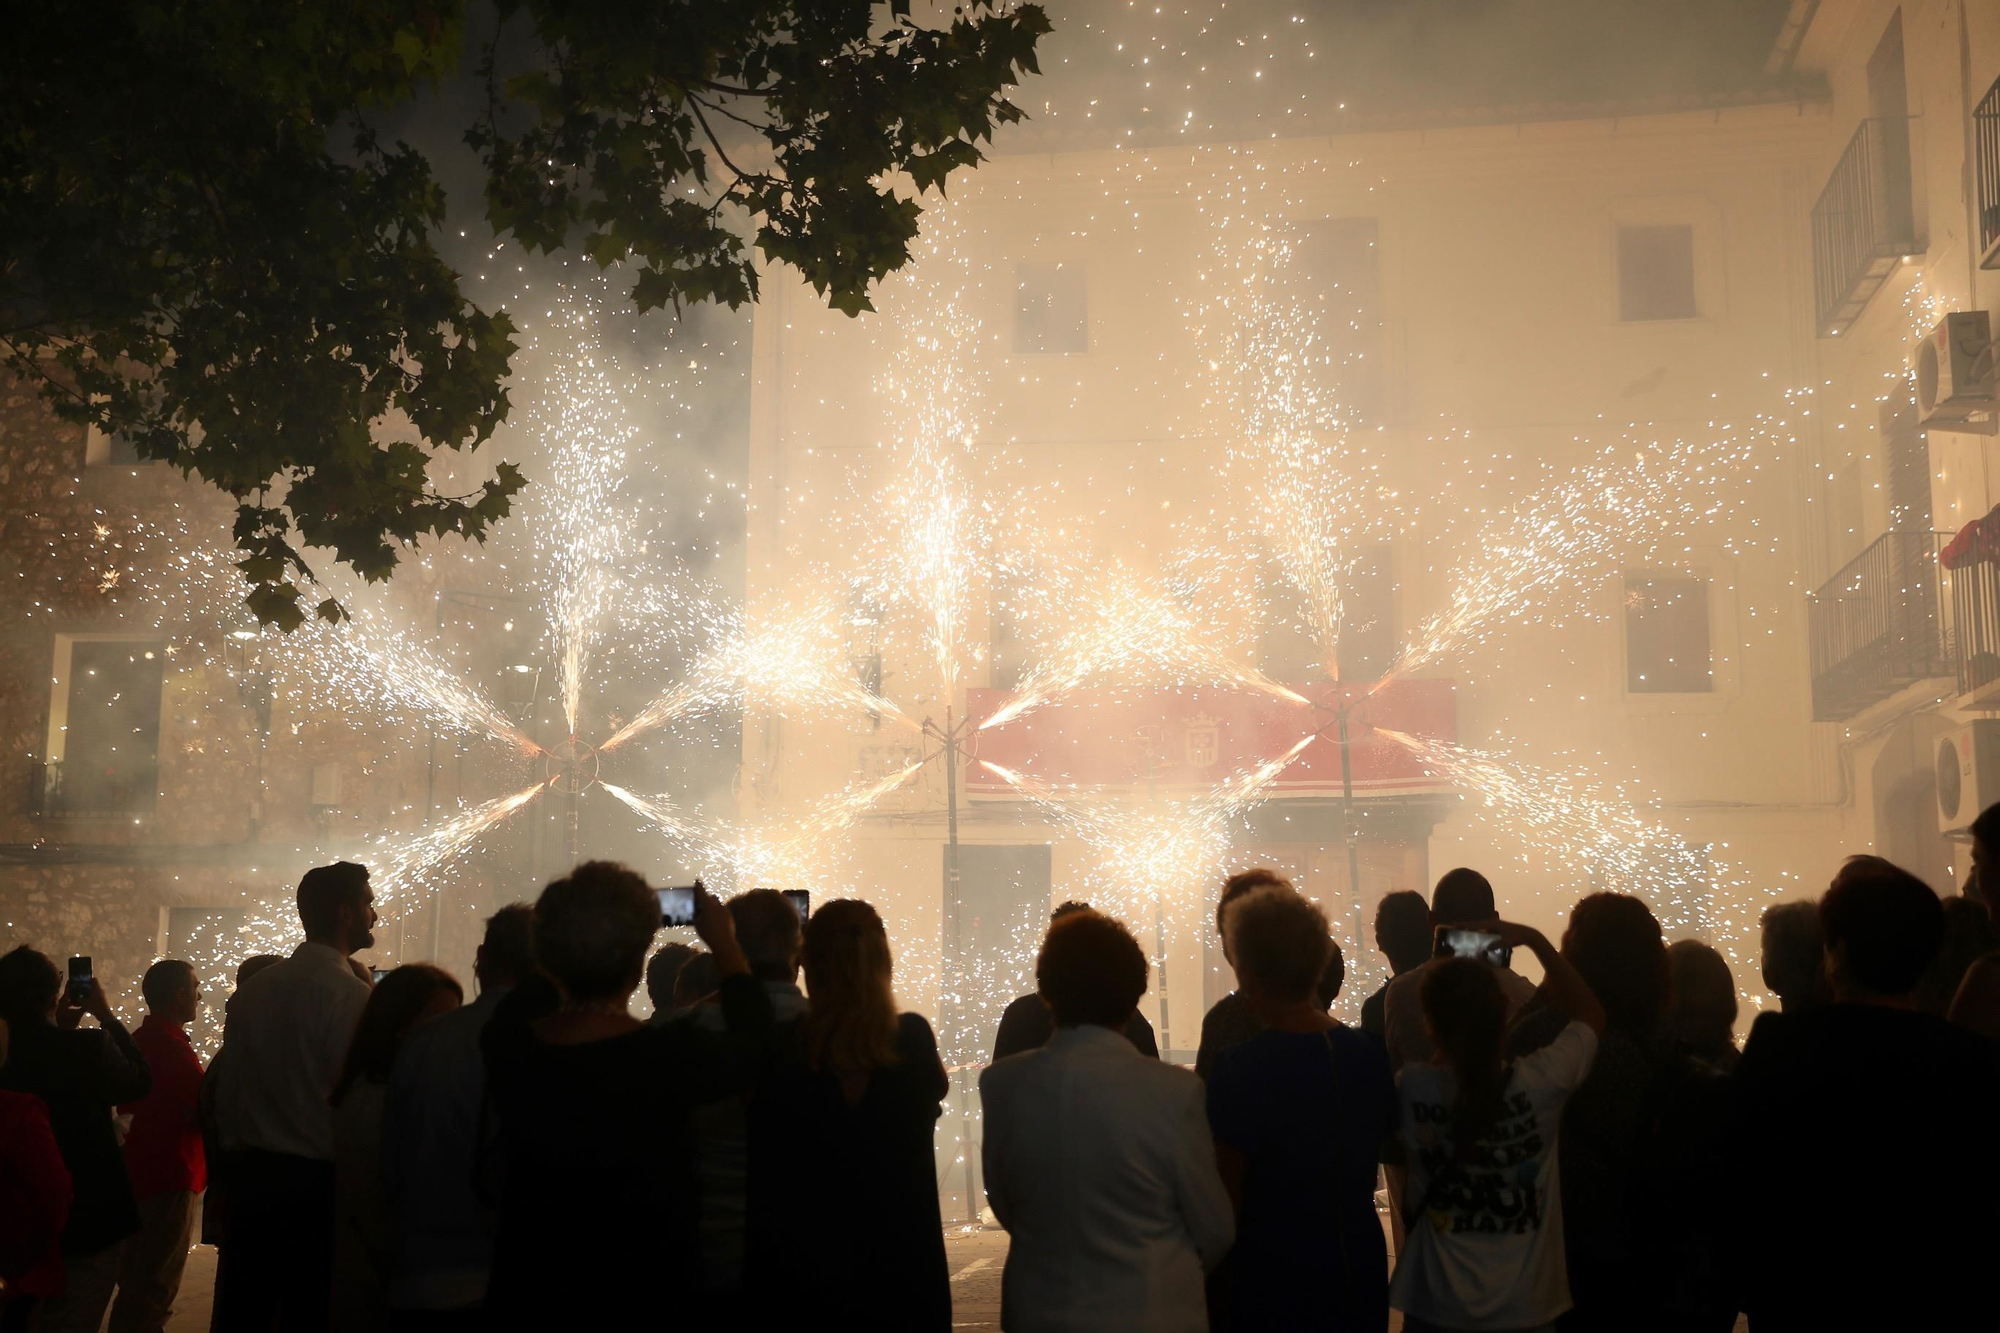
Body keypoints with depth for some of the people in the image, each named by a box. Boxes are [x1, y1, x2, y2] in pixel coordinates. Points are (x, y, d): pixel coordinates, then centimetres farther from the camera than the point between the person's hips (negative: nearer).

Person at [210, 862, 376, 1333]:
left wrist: (238, 1158, 19)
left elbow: (225, 1090, 10)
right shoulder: (350, 994, -14)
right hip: (316, 1182, -6)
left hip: (248, 1175, 6)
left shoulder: (253, 988, 7)